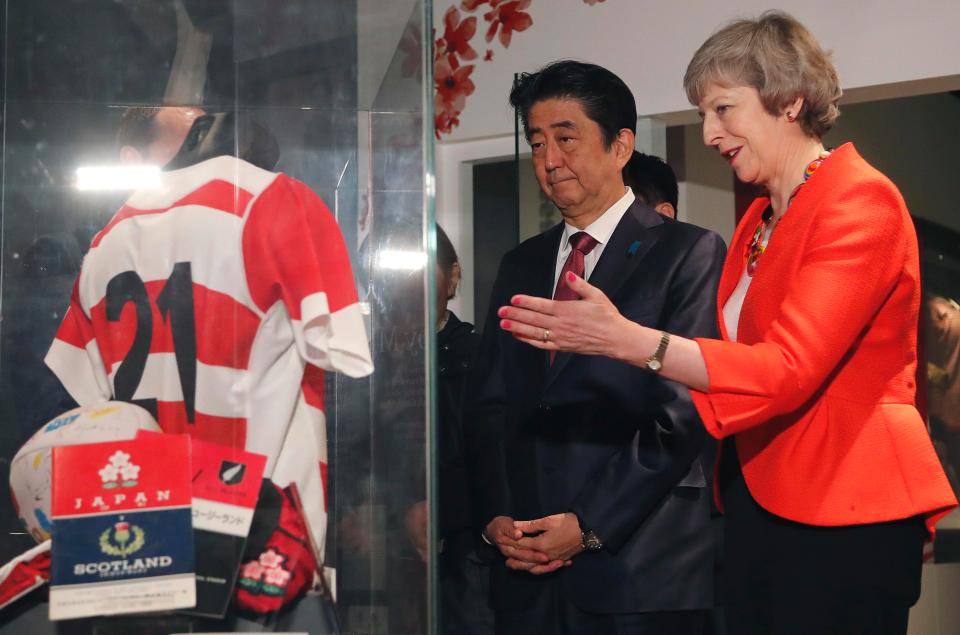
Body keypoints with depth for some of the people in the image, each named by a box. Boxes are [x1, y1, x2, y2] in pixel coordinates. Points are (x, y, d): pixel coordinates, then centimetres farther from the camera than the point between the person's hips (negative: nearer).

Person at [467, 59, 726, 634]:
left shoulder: (690, 253, -3)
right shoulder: (521, 265, 15)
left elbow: (685, 406, -11)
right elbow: (490, 406, 12)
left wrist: (590, 524, -14)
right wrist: (496, 517, -3)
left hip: (639, 570, -4)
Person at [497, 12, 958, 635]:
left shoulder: (860, 201, -12)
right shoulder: (757, 222, 14)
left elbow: (789, 369, -20)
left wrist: (626, 339, -25)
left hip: (845, 512, -8)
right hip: (757, 495, 8)